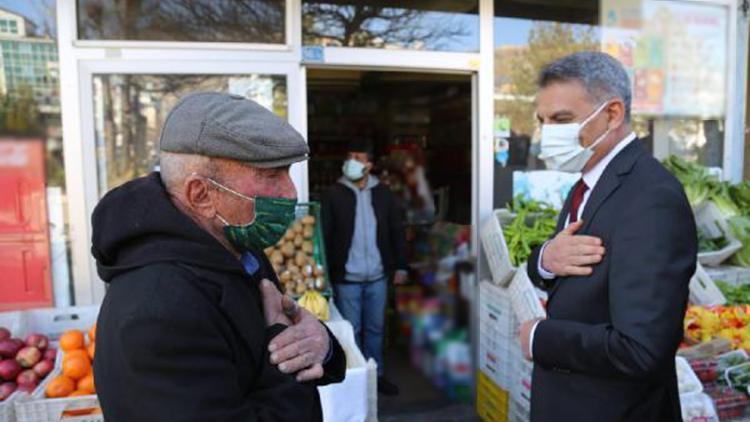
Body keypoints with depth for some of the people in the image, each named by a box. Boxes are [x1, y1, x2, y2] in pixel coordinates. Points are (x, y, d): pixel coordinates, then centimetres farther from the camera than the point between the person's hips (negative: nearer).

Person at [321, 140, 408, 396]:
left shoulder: (383, 193, 3)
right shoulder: (334, 194, -5)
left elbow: (396, 231, 7)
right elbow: (324, 236, -6)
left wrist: (401, 266, 4)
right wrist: (325, 273, -11)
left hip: (378, 276, 3)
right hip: (346, 277, -2)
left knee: (375, 328, 15)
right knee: (350, 330, 9)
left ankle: (376, 374, 32)